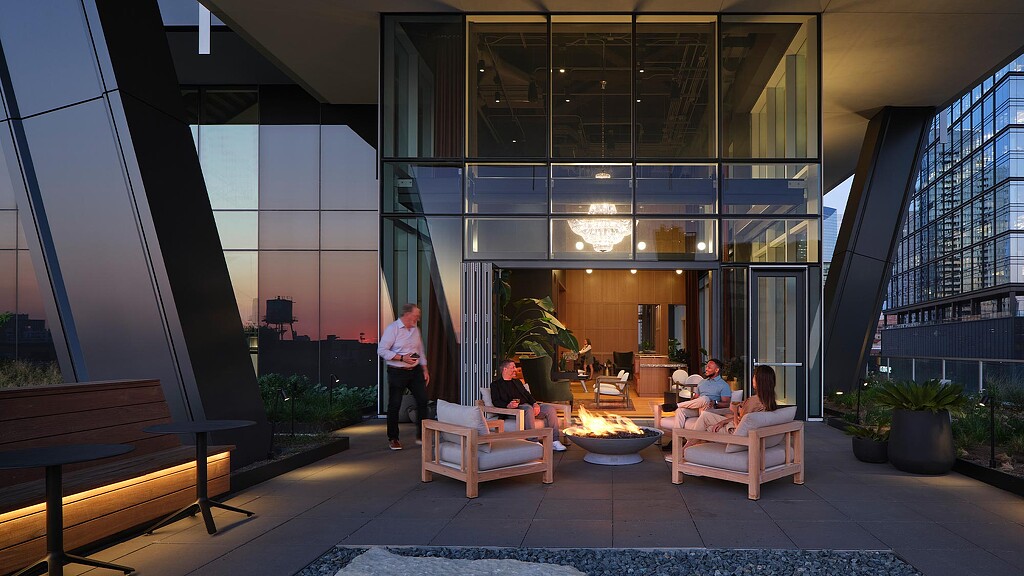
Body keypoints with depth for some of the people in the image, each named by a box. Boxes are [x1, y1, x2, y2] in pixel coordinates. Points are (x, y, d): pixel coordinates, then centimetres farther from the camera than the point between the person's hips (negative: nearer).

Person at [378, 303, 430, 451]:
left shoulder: (415, 329, 11)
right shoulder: (392, 328, -11)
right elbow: (381, 350, -15)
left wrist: (425, 369, 13)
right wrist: (402, 358, -20)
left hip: (415, 371, 6)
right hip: (397, 372, -6)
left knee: (422, 400, 1)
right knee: (394, 405, 1)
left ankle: (421, 436, 11)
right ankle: (393, 439, 14)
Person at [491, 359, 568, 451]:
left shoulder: (517, 382, 32)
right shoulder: (495, 384, 11)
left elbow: (527, 394, 21)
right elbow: (496, 401, -3)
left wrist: (535, 404, -1)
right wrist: (508, 405, -23)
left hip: (529, 405, 7)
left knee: (550, 409, -16)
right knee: (528, 409, -39)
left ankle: (555, 441, -19)